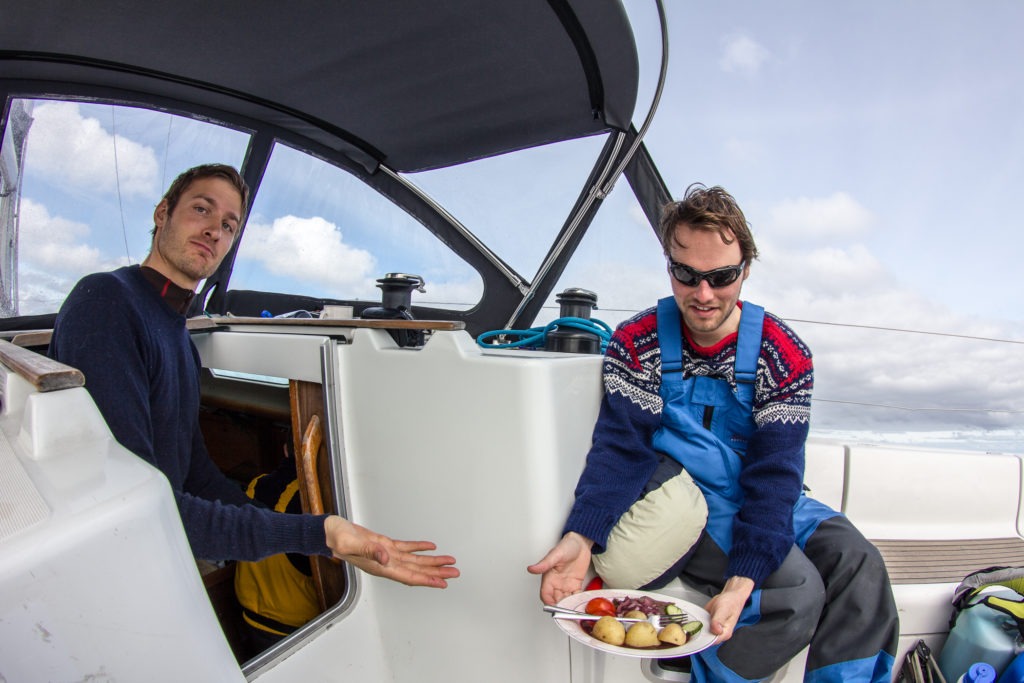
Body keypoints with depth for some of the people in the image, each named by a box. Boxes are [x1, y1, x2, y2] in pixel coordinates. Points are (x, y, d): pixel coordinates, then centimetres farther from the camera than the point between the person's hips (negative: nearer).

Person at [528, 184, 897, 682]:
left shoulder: (784, 356, -11)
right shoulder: (637, 344, -13)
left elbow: (774, 475, -18)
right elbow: (622, 449, -17)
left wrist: (742, 581, -31)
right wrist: (581, 536, -36)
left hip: (758, 503, 4)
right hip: (676, 502, -3)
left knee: (858, 565, -13)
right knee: (797, 589, -22)